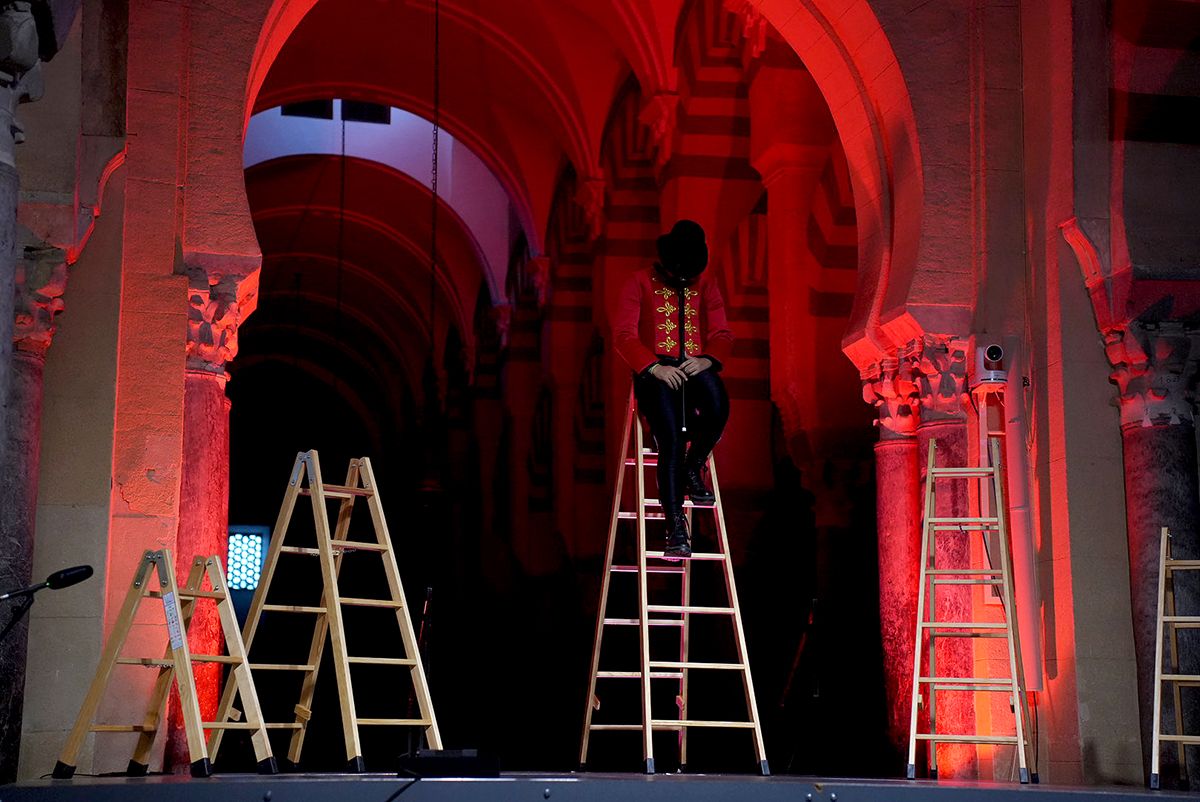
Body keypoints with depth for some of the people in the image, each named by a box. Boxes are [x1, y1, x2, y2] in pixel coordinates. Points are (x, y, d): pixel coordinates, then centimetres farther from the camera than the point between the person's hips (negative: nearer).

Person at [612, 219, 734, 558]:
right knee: (671, 438, -26)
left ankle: (693, 467, -4)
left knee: (718, 407, -33)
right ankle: (675, 524, -24)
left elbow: (722, 333, 10)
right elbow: (623, 333, -3)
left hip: (694, 366, 3)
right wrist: (654, 367, -19)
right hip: (655, 371, -2)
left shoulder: (706, 284, 17)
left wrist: (708, 359, -14)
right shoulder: (641, 282, 8)